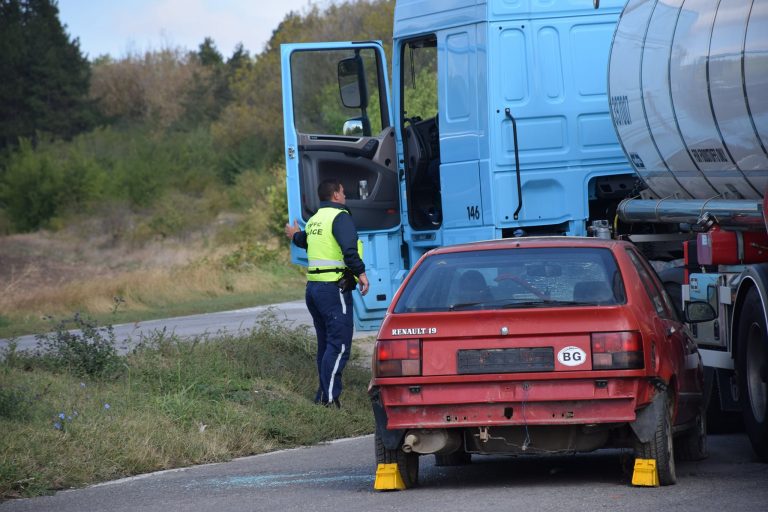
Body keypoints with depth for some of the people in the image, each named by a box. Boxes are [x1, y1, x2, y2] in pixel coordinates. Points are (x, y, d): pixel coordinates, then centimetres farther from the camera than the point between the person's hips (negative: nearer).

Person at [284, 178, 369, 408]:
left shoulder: (314, 220, 18)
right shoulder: (340, 217, -9)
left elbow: (304, 240, 40)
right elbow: (349, 249, -25)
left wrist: (296, 236, 62)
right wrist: (361, 272, -20)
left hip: (313, 286, 9)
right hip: (334, 288, -9)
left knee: (326, 343, 16)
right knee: (339, 344, -11)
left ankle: (324, 395, 18)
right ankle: (330, 397, -18)